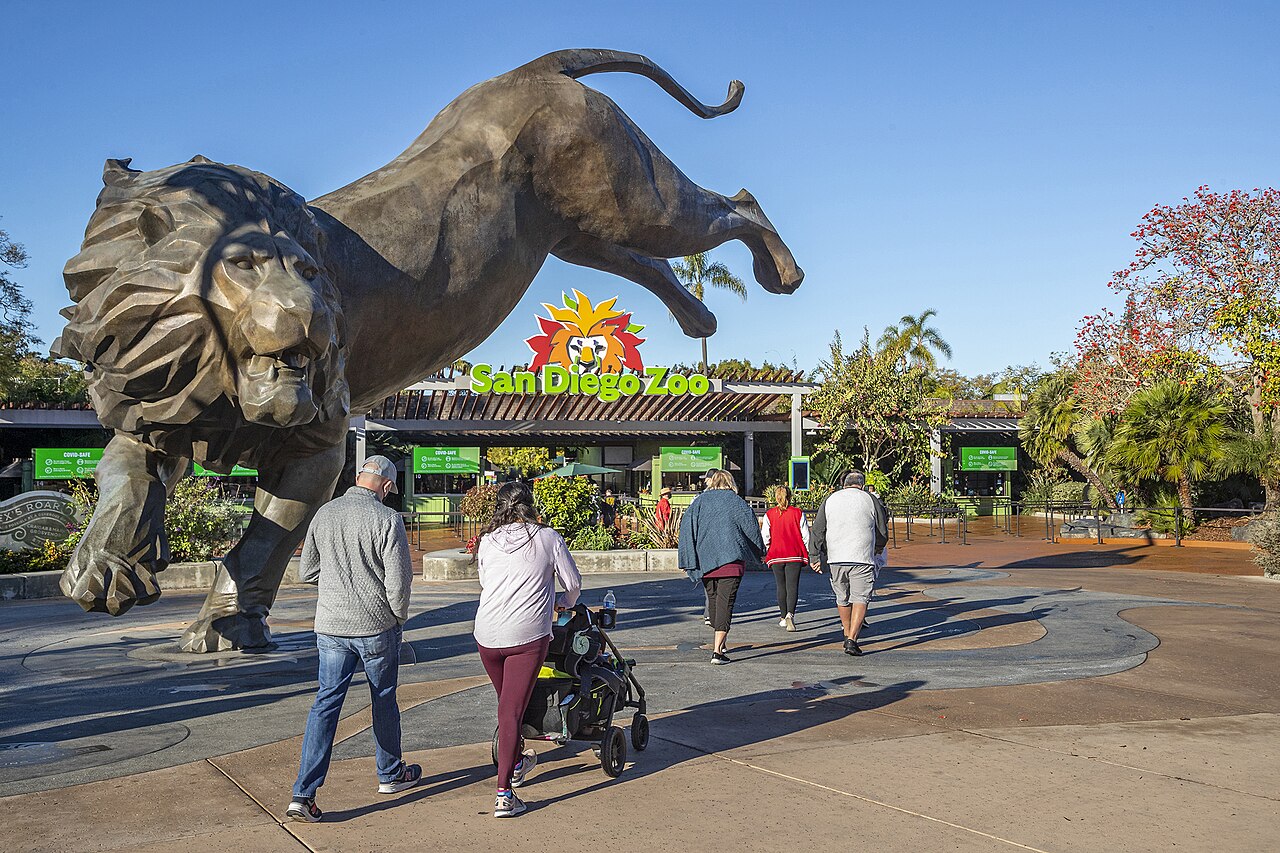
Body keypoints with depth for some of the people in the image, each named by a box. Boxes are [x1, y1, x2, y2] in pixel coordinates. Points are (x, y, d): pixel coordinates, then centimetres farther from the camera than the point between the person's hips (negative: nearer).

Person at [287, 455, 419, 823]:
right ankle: (391, 774, 32)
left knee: (326, 702, 5)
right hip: (377, 627, -3)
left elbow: (306, 572, 10)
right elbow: (399, 581, -15)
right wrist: (399, 616, 3)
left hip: (330, 626, 4)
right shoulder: (387, 520, -14)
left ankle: (304, 793, -2)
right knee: (384, 700, 15)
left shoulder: (324, 514, 1)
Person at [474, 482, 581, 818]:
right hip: (528, 635, -3)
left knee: (506, 704, 22)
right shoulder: (547, 538, 2)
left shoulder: (487, 541, 9)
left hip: (487, 635, 3)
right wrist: (564, 602, 31)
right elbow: (573, 581, 9)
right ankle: (504, 794, -8)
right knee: (512, 710, -3)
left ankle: (517, 764, 43)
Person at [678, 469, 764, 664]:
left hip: (704, 559, 3)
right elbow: (751, 527, 1)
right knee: (725, 601, -5)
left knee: (713, 598, 19)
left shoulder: (698, 502, 9)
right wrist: (758, 552, 14)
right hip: (731, 559, -3)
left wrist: (688, 561, 1)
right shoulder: (736, 501, 4)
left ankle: (718, 641, 32)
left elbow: (686, 529, 2)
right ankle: (717, 650, -15)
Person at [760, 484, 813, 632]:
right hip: (795, 555, -1)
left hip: (776, 555, 1)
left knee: (781, 587, 13)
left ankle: (784, 618, 20)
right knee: (792, 586, -4)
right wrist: (807, 554, 12)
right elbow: (805, 535, 1)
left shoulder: (769, 514, 0)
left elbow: (765, 537, 0)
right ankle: (790, 614, -25)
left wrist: (764, 553, 13)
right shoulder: (798, 513, -1)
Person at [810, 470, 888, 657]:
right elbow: (883, 532, 11)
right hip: (862, 559, -3)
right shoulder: (871, 500, 3)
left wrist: (818, 557, 12)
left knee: (842, 599, 17)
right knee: (860, 599, -1)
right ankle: (852, 640, -12)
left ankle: (848, 635, 29)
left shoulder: (830, 500, 9)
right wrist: (878, 549, 30)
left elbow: (817, 531, 7)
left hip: (836, 559, 3)